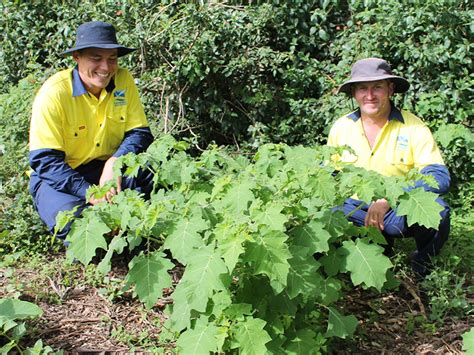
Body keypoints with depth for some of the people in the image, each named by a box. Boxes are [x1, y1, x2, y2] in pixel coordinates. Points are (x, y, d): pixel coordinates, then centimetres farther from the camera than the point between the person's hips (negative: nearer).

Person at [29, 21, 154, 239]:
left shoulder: (123, 80, -7)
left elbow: (139, 132, -4)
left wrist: (115, 162, -25)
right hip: (59, 178, -3)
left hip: (109, 168, 4)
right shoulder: (54, 93, -19)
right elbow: (44, 160, -20)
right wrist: (90, 193, -31)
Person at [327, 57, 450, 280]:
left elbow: (440, 177, -19)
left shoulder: (413, 127, -9)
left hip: (401, 211, -3)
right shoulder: (341, 127, 2)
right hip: (356, 209, 3)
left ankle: (423, 264, 0)